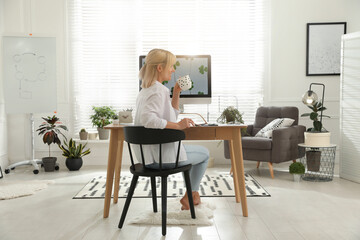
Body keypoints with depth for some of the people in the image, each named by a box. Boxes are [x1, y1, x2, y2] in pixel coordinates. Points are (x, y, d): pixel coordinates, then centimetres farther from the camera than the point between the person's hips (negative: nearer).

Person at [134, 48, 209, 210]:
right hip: (162, 156, -10)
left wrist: (176, 94, 13)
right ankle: (190, 195, 23)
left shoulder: (146, 90, 13)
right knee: (204, 153, 15)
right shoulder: (159, 90, -18)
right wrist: (178, 125, -29)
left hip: (148, 154, 10)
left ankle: (192, 196, 38)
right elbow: (148, 118, -34)